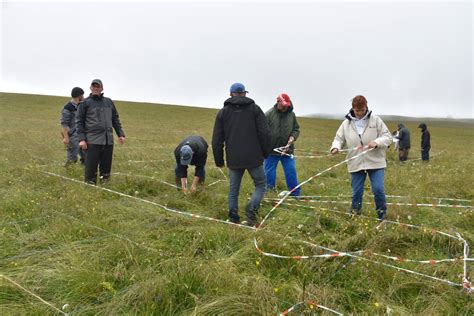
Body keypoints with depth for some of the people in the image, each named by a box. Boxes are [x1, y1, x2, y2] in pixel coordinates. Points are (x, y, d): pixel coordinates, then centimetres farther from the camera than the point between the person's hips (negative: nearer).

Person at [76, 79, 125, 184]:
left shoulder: (109, 102, 16)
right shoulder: (85, 103, 5)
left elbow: (116, 120, 20)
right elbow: (79, 122, 1)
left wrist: (121, 134, 10)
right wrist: (81, 139, -9)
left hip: (108, 140, 4)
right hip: (93, 141, -4)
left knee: (106, 168, 7)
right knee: (91, 168, -5)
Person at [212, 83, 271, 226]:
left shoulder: (223, 112, 7)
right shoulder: (255, 108, 1)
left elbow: (217, 140, 5)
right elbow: (265, 133, -5)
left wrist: (219, 160, 13)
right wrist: (265, 153, 8)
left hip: (234, 160, 2)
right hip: (254, 158, -2)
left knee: (234, 189, 14)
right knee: (260, 185, 12)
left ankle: (233, 219, 13)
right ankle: (251, 210, -10)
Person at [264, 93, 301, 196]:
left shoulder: (291, 114, 5)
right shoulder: (269, 114, -6)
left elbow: (296, 129, 12)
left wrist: (292, 137, -9)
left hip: (287, 150, 2)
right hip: (271, 150, -2)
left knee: (291, 172, 6)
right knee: (269, 173, 7)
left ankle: (295, 194, 19)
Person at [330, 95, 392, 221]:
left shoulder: (375, 120, -2)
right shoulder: (346, 123, 3)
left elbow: (387, 137, -2)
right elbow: (339, 139, 8)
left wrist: (377, 142, -23)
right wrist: (336, 147, -15)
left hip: (375, 162, -2)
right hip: (356, 164, 2)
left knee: (378, 189, -5)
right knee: (356, 191, 9)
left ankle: (382, 213, 16)